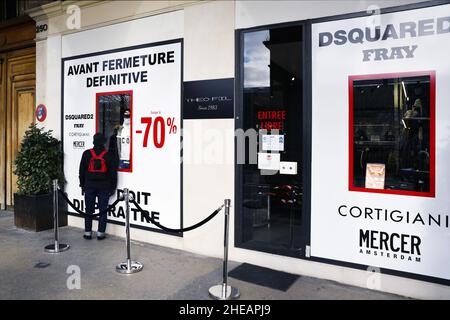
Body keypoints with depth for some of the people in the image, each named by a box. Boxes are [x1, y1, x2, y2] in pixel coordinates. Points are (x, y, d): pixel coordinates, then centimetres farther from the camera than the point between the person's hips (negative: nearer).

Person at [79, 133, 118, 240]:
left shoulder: (87, 154, 1)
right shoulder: (108, 155, -2)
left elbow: (82, 170, 4)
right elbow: (113, 172, -1)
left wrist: (82, 185, 12)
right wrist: (112, 187, 8)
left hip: (89, 186, 1)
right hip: (104, 187, -1)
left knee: (89, 210, 9)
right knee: (103, 210, 4)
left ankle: (87, 232, 13)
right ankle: (100, 233, 6)